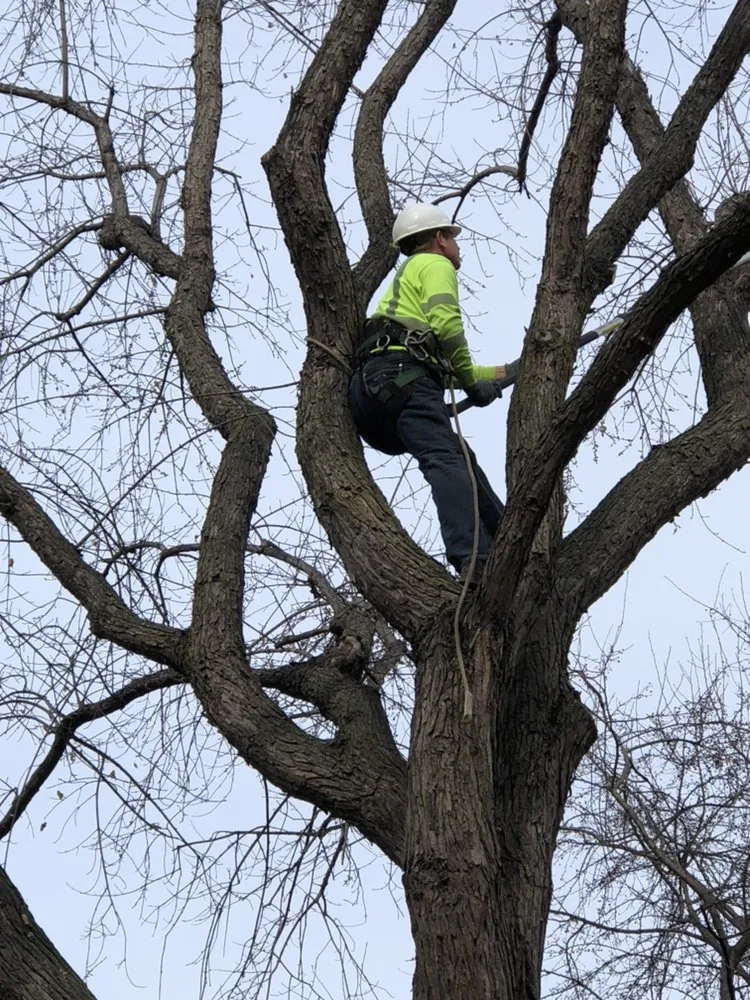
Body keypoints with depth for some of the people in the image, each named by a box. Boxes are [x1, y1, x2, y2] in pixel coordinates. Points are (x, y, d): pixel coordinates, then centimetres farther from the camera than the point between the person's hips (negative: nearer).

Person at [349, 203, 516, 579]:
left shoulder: (404, 280, 42)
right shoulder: (434, 264, 14)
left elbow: (444, 365, 45)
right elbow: (446, 324, -7)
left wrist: (506, 371, 51)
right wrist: (473, 383, 3)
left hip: (368, 392, 9)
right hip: (402, 376, -9)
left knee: (463, 462, 15)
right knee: (446, 461, -27)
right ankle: (473, 561, -47)